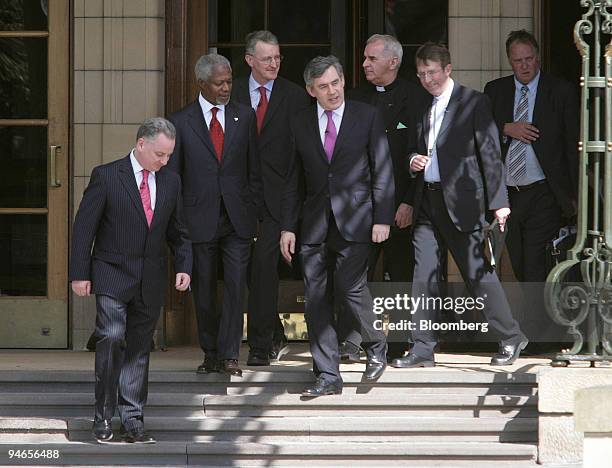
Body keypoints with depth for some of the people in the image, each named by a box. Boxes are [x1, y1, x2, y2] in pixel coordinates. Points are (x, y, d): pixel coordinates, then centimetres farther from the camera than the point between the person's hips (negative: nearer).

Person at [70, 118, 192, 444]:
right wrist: (80, 273, -8)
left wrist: (184, 266, 3)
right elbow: (84, 227, -4)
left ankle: (131, 419, 11)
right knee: (111, 338, -16)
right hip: (112, 276, -4)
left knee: (139, 348, 6)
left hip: (150, 281, 4)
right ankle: (103, 416, -6)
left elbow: (177, 232, 18)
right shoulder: (106, 176, -5)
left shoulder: (170, 182, 9)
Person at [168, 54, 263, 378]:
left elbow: (254, 169, 10)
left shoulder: (244, 116, 7)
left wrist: (255, 211, 6)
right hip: (199, 219, -1)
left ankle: (229, 354, -3)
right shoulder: (181, 122, 1)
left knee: (236, 286, -7)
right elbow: (172, 176, 5)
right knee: (204, 290, 6)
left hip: (238, 219, 1)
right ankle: (210, 353, 17)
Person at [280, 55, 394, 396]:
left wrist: (382, 218, -6)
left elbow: (382, 171, 1)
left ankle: (376, 346, 15)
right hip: (315, 224, 3)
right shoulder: (301, 124, 10)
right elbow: (295, 180, 13)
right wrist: (288, 226, 8)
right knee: (317, 300, 0)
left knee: (350, 288, -13)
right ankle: (327, 376, 7)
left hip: (354, 221, -3)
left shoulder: (367, 117, 2)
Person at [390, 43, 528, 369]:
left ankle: (511, 338, 11)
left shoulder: (473, 103, -4)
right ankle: (422, 348, 7)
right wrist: (412, 160, 1)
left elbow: (490, 154, -7)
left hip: (460, 201, -6)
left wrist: (498, 201, -13)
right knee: (424, 276, 2)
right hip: (426, 202, 6)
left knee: (478, 272, -2)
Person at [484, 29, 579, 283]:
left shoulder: (561, 91, 0)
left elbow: (574, 145, 0)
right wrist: (506, 129, -14)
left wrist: (575, 195, -4)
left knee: (535, 268, -14)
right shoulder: (495, 90, 10)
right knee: (519, 267, 12)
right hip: (506, 194, 4)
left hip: (543, 196, -4)